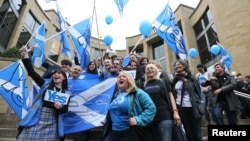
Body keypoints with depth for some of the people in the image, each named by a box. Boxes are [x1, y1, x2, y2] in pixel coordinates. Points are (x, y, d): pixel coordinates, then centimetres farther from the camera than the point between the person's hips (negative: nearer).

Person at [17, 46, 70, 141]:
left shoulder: (66, 93, 5)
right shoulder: (46, 86, 7)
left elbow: (65, 110, 5)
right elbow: (32, 72, 2)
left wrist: (60, 107, -17)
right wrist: (25, 55, -2)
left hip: (51, 125, 0)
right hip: (35, 121, 0)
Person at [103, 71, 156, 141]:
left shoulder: (137, 93, -7)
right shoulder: (116, 95, 15)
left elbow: (151, 108, -16)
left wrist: (138, 119, -24)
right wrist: (106, 120, 20)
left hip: (130, 134, -7)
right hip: (114, 132, 7)